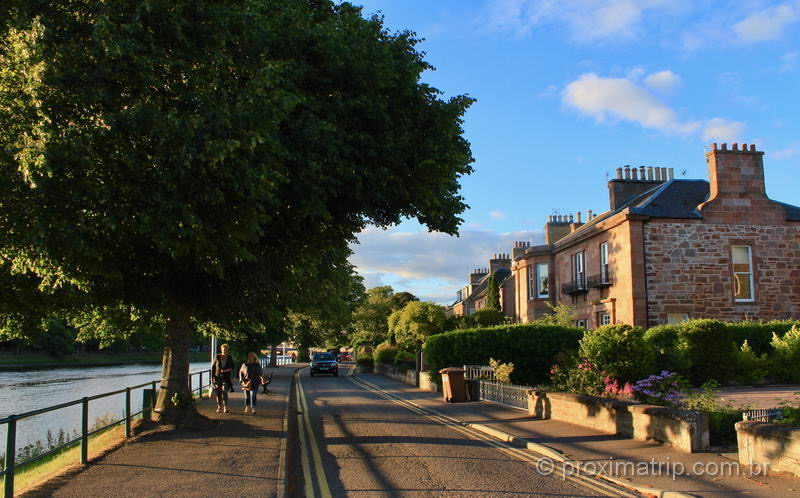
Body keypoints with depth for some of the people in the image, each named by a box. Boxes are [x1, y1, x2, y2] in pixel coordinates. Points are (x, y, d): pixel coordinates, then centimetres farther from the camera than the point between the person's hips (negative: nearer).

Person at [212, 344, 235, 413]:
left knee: (225, 392, -12)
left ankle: (225, 407, -12)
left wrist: (227, 370, -11)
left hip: (226, 377, -1)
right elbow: (213, 367, 4)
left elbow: (232, 367, 9)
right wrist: (212, 376, -2)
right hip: (218, 376, 1)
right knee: (218, 392, 4)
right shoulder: (217, 357, 0)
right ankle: (219, 407, 16)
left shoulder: (229, 358, 3)